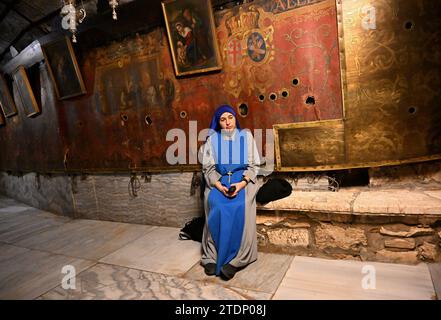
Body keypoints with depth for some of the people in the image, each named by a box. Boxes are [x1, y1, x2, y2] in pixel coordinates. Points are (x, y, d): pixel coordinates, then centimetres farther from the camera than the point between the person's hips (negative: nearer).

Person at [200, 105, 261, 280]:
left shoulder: (246, 136, 6)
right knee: (215, 206, -29)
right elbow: (208, 167, 3)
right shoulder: (212, 139, 7)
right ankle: (212, 257, -20)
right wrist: (218, 185, -15)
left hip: (242, 179, -1)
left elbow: (253, 165, 3)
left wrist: (243, 182, -15)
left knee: (240, 207, -30)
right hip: (219, 181, 1)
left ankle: (234, 260, -23)